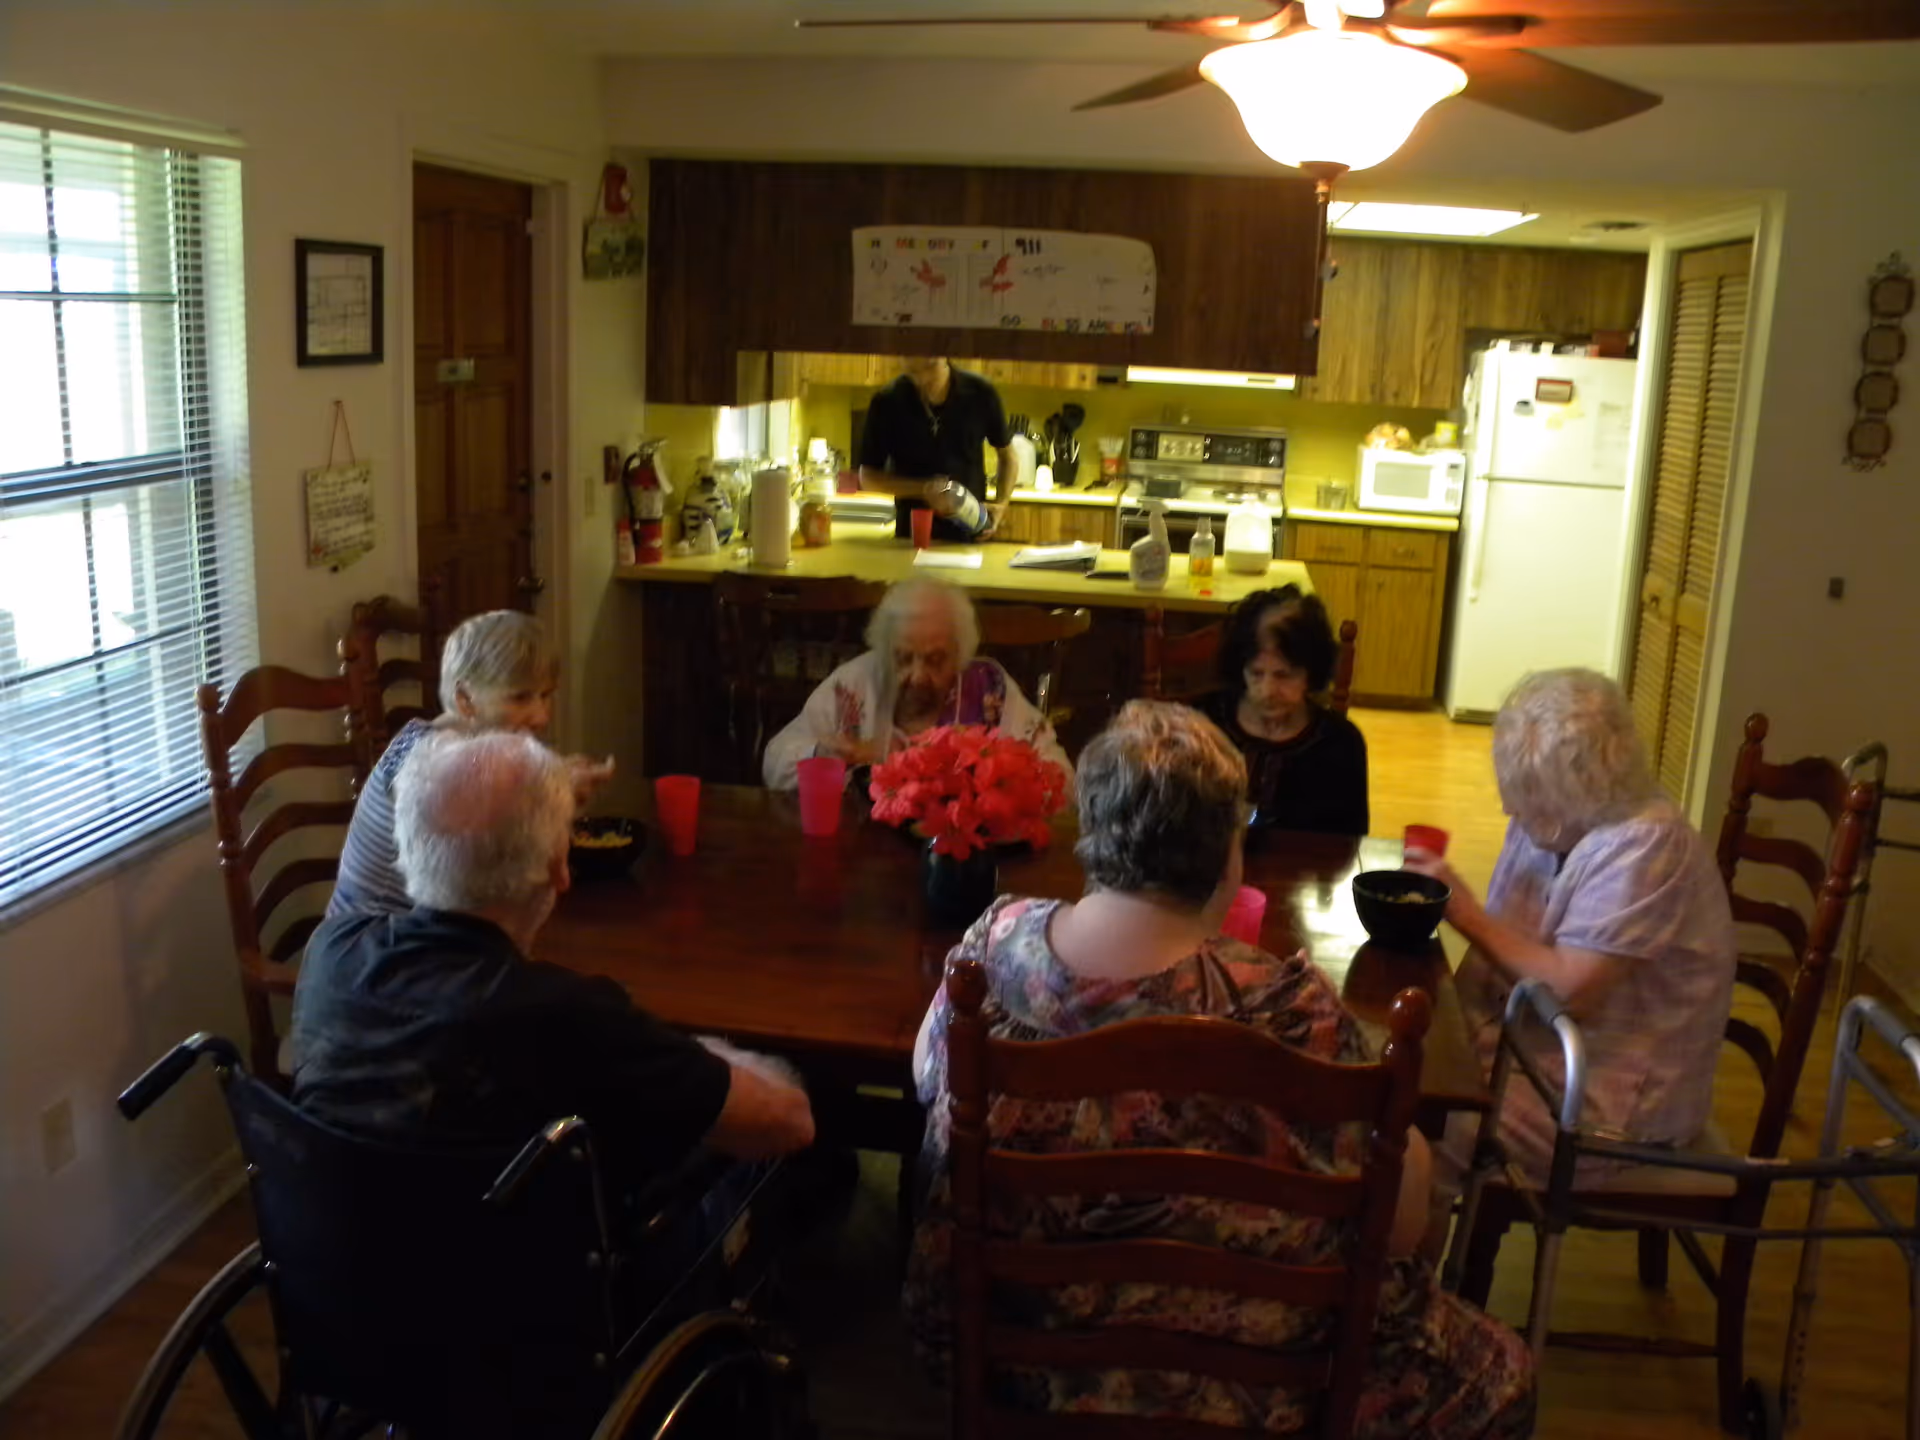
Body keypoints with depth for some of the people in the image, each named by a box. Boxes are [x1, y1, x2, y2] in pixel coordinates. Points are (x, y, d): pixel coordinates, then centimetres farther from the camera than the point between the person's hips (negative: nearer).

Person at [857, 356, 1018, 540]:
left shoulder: (980, 394, -8)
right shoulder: (887, 403, -10)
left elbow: (1008, 456, 7)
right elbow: (868, 476, -3)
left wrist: (1001, 504, -10)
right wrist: (922, 489, -17)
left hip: (971, 537, 0)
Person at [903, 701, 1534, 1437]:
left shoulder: (996, 939, -17)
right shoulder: (1285, 1009, -30)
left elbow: (926, 1077, 4)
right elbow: (1396, 1230, -17)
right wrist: (1403, 1146, 4)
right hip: (1228, 1373, -5)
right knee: (1496, 1371, 22)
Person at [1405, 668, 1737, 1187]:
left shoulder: (1644, 844, -22)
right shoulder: (1549, 826, 3)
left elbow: (1569, 990, -26)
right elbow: (1505, 949, 4)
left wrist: (1466, 913, -20)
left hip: (1618, 1094, -8)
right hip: (1545, 1049, 8)